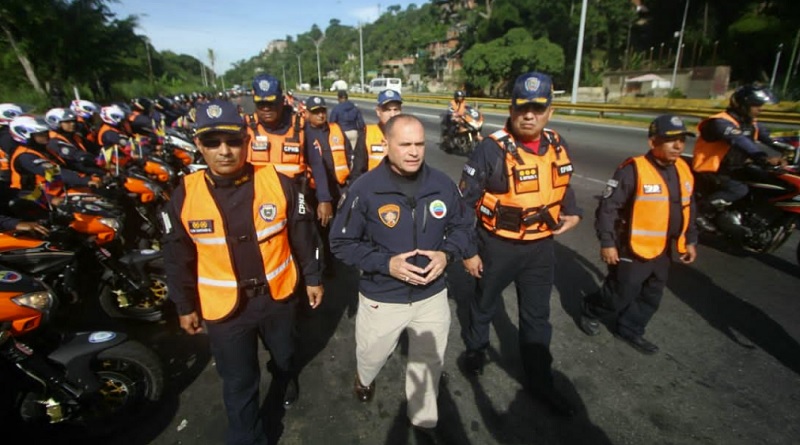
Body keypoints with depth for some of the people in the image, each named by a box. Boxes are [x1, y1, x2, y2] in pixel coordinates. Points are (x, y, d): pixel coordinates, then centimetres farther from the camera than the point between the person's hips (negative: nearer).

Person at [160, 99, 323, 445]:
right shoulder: (184, 196, -14)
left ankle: (285, 376, 65)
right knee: (238, 382, 14)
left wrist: (312, 278, 2)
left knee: (283, 352, 29)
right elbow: (177, 257, -2)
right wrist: (185, 306, 4)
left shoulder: (278, 183, -16)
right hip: (222, 306, -1)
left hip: (279, 295, 1)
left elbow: (302, 235, -5)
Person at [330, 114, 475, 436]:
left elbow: (462, 226, 5)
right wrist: (386, 263, -24)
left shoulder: (443, 184, -9)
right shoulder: (365, 189, -20)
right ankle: (364, 379, 64)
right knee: (372, 355, 25)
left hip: (432, 295, 3)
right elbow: (341, 242, -13)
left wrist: (447, 254, -15)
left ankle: (424, 420, 53)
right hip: (381, 299, -2)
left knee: (430, 362, 23)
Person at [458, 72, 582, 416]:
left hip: (541, 246, 5)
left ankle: (539, 380, 34)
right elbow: (465, 202, -16)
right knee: (485, 304, 18)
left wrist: (572, 212, 1)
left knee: (537, 316, 16)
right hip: (498, 244, -4)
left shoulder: (557, 145, -2)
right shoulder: (492, 149, -20)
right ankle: (475, 350, 47)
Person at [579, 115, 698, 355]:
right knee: (620, 295, 6)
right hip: (632, 250, -7)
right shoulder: (634, 170, -21)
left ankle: (630, 329, 37)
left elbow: (688, 209, 16)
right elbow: (608, 207, -20)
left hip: (662, 251, 8)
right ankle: (591, 312, 32)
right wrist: (607, 242, -20)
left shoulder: (684, 170, 4)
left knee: (651, 297, 18)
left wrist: (690, 240, 15)